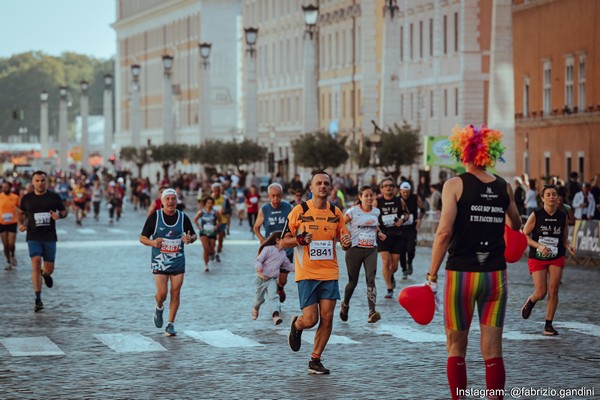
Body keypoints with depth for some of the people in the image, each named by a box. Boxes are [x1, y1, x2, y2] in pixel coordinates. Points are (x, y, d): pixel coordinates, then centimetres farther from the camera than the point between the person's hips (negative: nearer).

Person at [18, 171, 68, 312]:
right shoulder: (27, 198, 3)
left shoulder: (54, 197, 1)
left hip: (50, 237, 1)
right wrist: (21, 224, -2)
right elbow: (21, 213, 18)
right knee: (36, 264, -16)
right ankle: (38, 300, -14)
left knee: (49, 268, 6)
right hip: (33, 237, -1)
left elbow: (64, 211, 11)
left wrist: (59, 215, -11)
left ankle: (45, 274, 48)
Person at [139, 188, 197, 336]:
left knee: (175, 293, 0)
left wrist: (190, 239, -11)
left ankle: (170, 324, 11)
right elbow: (142, 238, 0)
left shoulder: (183, 217, 1)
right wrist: (152, 242, -22)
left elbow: (193, 235, 13)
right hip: (159, 261, -2)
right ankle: (159, 308, 25)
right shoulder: (154, 217, -5)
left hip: (178, 261, 2)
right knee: (162, 293, -11)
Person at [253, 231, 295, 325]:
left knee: (273, 296, -19)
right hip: (262, 278, -3)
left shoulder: (283, 253, 8)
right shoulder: (268, 249, -13)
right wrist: (259, 267, -34)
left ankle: (276, 315, -34)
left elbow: (287, 265, 20)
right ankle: (255, 308, 45)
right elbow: (259, 260, -13)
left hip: (272, 279, 3)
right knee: (259, 298, 11)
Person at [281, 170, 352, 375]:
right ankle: (296, 325, 28)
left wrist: (346, 242, -7)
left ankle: (315, 360, 11)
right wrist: (299, 239, -19)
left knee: (327, 317, -3)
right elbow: (285, 241, 1)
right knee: (310, 319, -9)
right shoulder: (299, 211, -3)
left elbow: (343, 241, 16)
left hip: (330, 273, 3)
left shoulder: (336, 213, 7)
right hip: (306, 273, -3)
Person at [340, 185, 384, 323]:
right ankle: (345, 305, 36)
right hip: (355, 249, -3)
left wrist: (378, 232, 12)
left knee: (371, 279, -14)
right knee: (353, 281, 7)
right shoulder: (353, 211, -6)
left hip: (371, 250, 3)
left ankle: (372, 312, -21)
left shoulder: (376, 212, 8)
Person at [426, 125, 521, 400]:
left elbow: (444, 232, -15)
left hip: (461, 274, -3)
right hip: (496, 275, 3)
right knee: (493, 351, 6)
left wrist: (432, 276, -11)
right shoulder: (504, 187, 6)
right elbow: (515, 225, 22)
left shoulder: (455, 185, -6)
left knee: (456, 348, 10)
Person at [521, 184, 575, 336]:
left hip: (557, 258, 3)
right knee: (541, 293, -7)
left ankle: (548, 325, 6)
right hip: (537, 258, -3)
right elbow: (524, 235, -6)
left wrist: (569, 246, -11)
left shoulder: (562, 216, 1)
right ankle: (530, 302, 30)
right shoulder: (536, 215, -9)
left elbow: (565, 238, 11)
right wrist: (539, 246, -20)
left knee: (553, 292, -4)